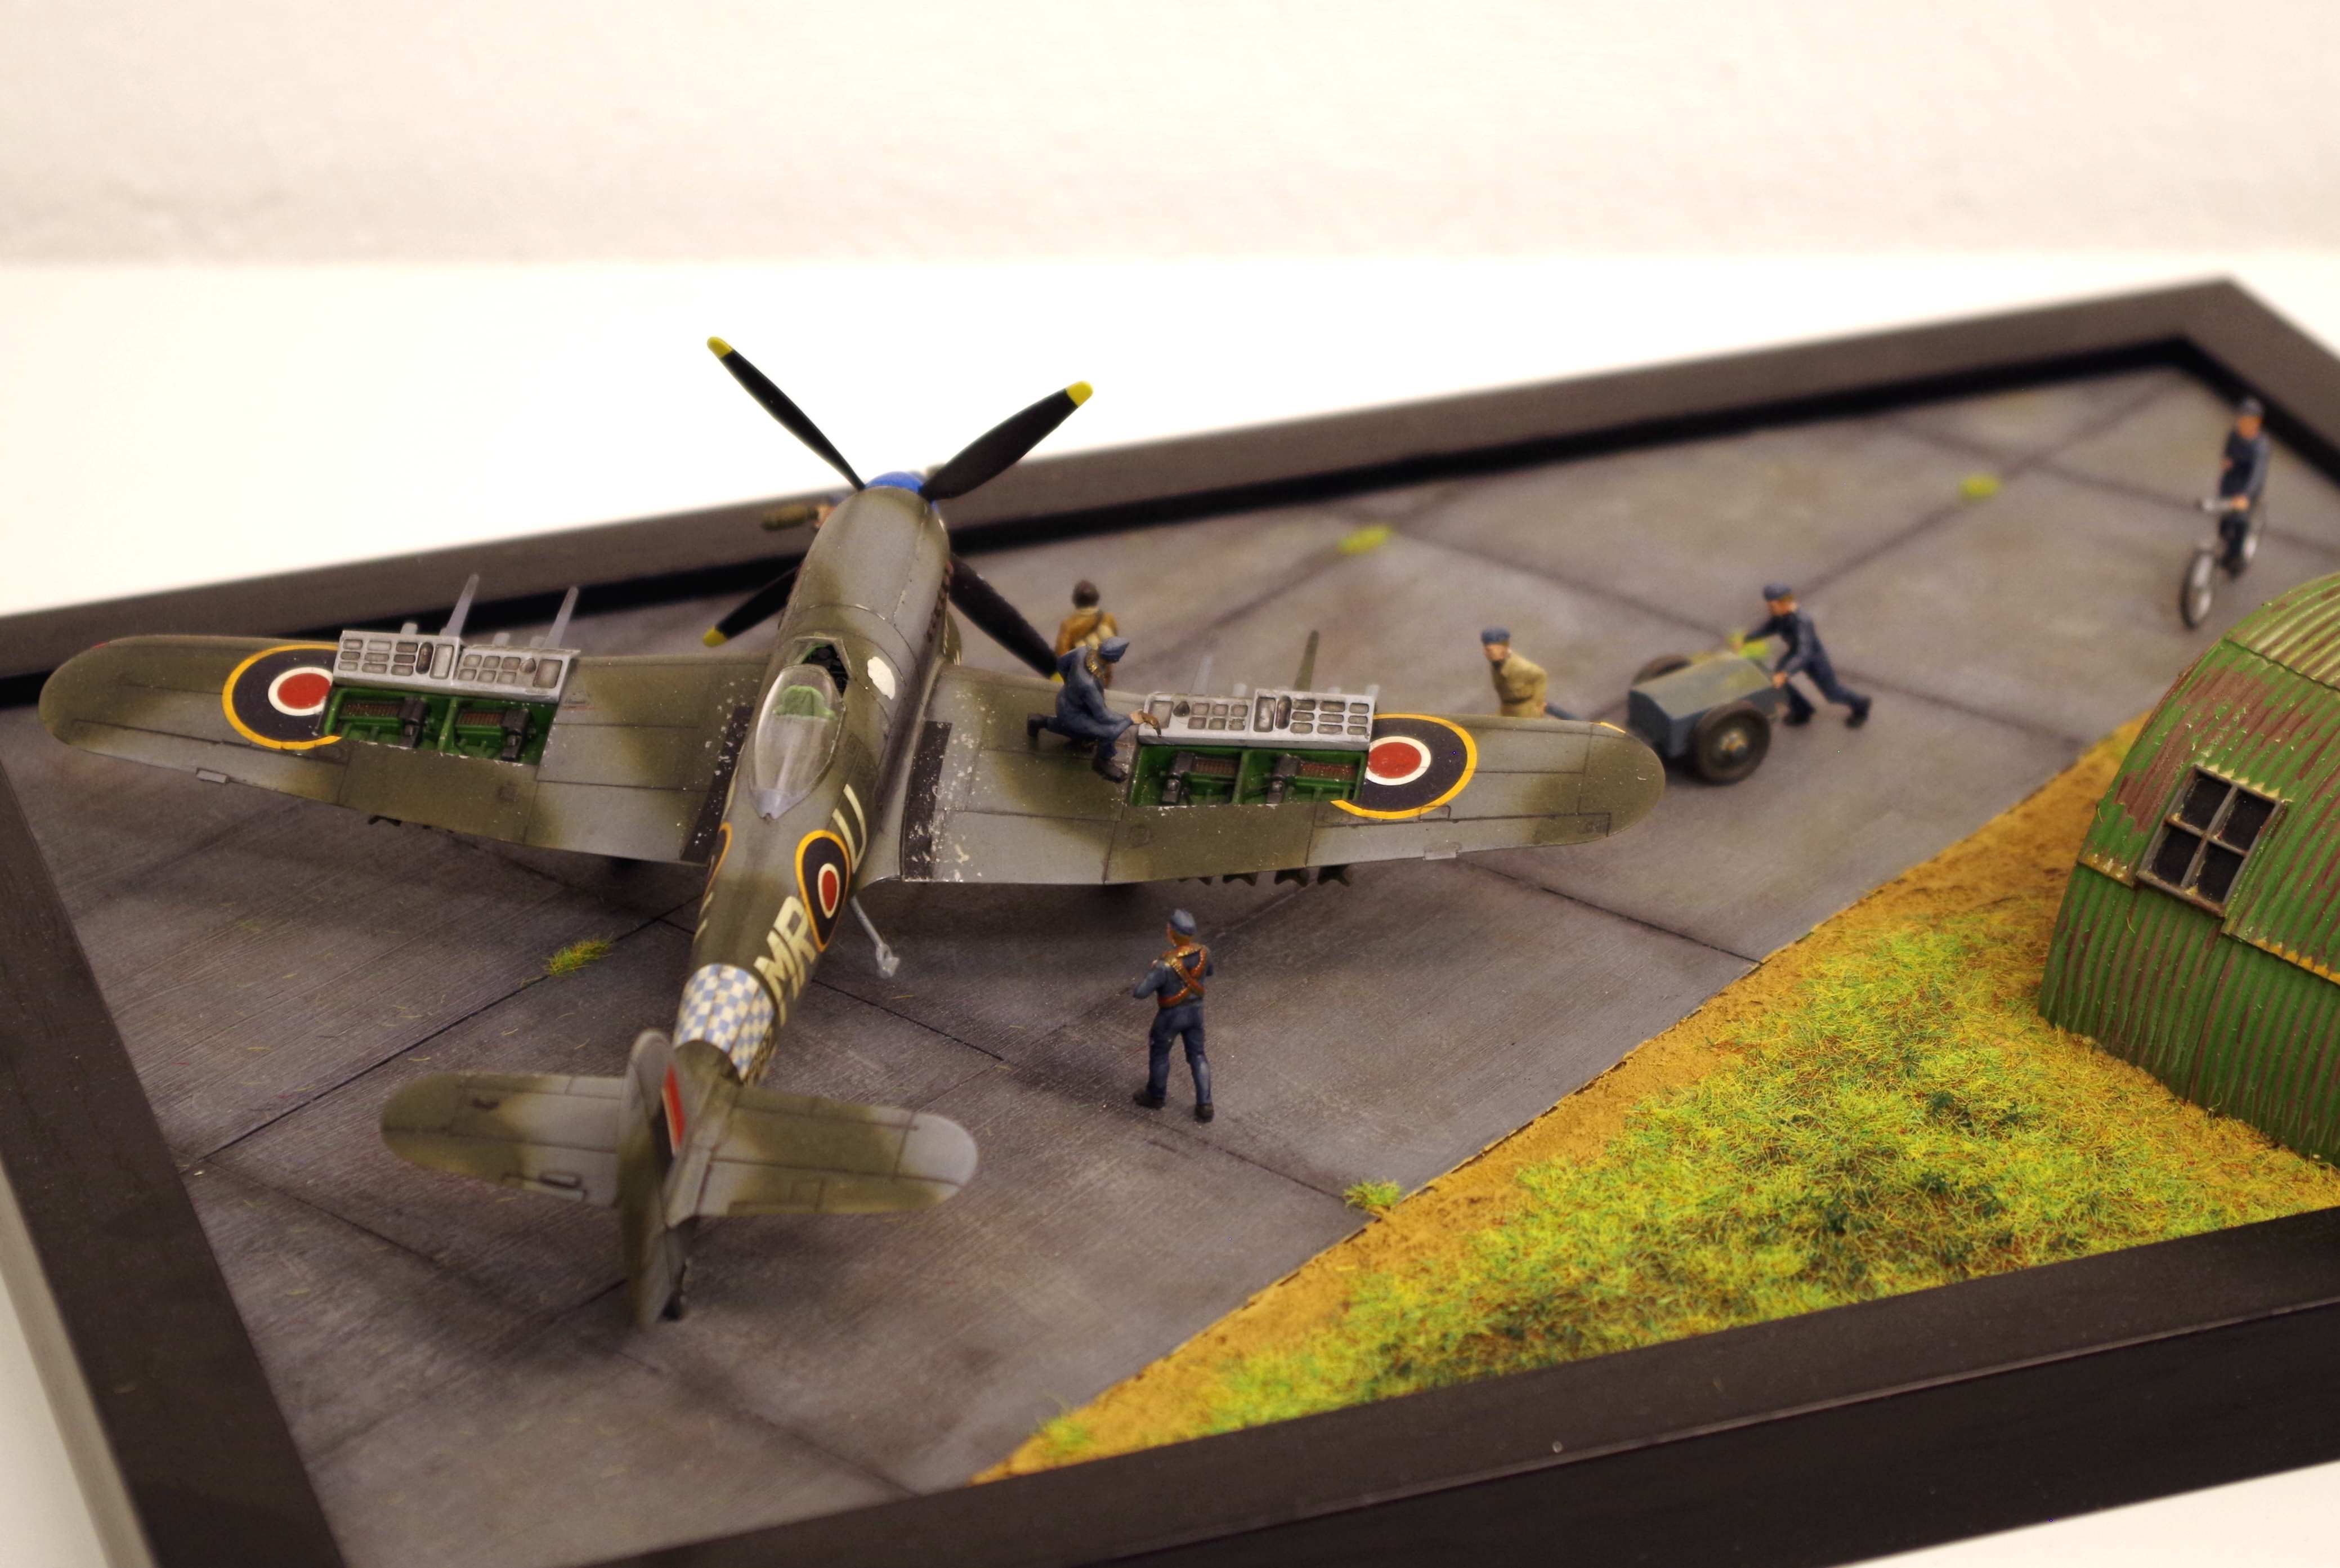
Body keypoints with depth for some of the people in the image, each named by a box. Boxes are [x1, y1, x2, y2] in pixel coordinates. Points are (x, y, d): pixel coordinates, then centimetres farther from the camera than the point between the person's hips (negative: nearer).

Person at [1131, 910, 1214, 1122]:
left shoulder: (1165, 964, -36)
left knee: (1159, 1052, 22)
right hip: (1195, 1010, 4)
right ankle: (1204, 1105, 20)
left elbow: (1142, 991, -27)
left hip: (1171, 1015, -4)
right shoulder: (1204, 952, -18)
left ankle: (1155, 1095, 44)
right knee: (1197, 1056, 20)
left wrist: (1134, 989, -3)